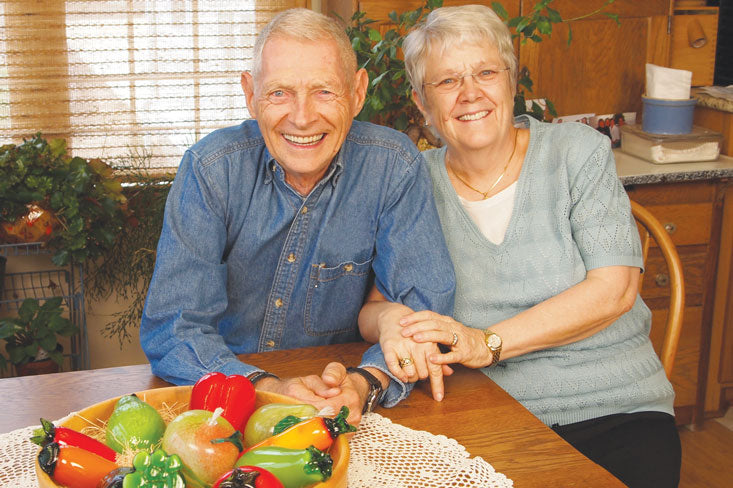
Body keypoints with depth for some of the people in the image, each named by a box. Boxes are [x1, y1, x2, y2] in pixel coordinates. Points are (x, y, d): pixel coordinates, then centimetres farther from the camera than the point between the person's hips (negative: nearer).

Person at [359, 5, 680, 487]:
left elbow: (614, 288, -7)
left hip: (613, 408, 0)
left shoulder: (578, 152, 2)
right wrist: (390, 317, -23)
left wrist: (487, 342, -17)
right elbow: (373, 306, 4)